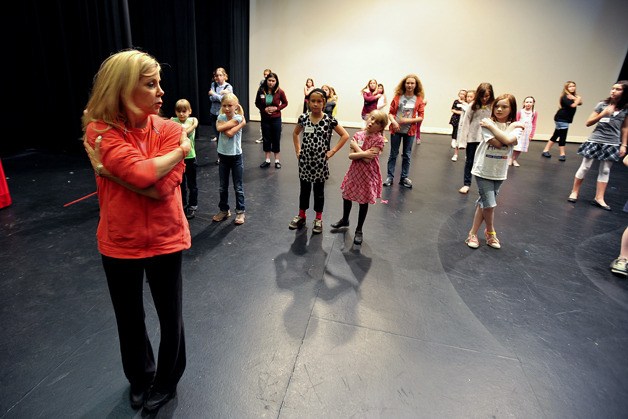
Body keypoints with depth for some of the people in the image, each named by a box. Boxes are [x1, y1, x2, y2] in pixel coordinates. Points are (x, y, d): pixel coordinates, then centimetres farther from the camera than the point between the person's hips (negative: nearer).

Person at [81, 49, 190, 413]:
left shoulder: (170, 130, -9)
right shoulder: (99, 131, -11)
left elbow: (163, 187, -22)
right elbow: (142, 173, -29)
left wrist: (109, 170, -19)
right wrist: (180, 150, -17)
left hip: (165, 242, 0)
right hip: (119, 245, 1)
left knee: (171, 317, 14)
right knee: (129, 319, 21)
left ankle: (166, 382, 43)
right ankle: (140, 378, 51)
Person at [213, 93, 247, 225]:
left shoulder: (238, 118, -12)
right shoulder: (221, 117, 0)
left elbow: (230, 133, -25)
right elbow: (219, 128, -21)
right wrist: (240, 123, -19)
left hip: (236, 156, -4)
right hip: (223, 156, 4)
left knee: (238, 187, 6)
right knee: (223, 187, 14)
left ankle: (240, 212, 18)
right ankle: (224, 210, 29)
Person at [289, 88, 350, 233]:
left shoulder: (329, 120, -10)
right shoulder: (303, 118, -2)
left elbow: (345, 135, -5)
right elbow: (295, 133, 16)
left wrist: (332, 151, -9)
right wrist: (297, 150, 6)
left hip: (320, 161, -2)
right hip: (304, 160, 2)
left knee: (319, 191, 10)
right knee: (304, 189, 15)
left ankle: (318, 219, 25)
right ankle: (301, 216, 31)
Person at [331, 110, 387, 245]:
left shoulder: (378, 139, -17)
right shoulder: (358, 135, -3)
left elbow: (368, 159, -25)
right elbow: (351, 155, -9)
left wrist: (356, 146, -15)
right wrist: (363, 154, -25)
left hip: (367, 175, -5)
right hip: (354, 172, 5)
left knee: (363, 202, 8)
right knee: (346, 196, 19)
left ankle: (359, 230, 26)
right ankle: (345, 220, 46)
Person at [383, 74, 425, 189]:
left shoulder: (419, 99, -1)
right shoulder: (398, 97, -1)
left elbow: (421, 117, -2)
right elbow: (390, 113, 0)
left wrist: (408, 120, -16)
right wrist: (393, 121, -19)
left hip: (410, 131, 1)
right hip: (396, 130, 0)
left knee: (407, 155, 8)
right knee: (393, 154, 7)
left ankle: (404, 177, 19)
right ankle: (390, 176, 15)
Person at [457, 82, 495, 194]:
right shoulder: (473, 106, -3)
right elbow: (465, 123, -4)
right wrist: (462, 141, -9)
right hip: (472, 138, 1)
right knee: (469, 161, 11)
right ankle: (466, 184, 22)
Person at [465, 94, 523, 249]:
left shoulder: (516, 126, 0)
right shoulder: (487, 123, -9)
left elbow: (508, 140, -22)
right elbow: (498, 143, -20)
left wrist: (492, 126, -16)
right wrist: (511, 126, -12)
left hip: (499, 172, 3)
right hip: (483, 170, -3)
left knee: (484, 203, 11)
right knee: (490, 204, -6)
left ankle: (473, 233, 23)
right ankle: (490, 232, 21)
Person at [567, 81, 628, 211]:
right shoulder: (602, 104, -2)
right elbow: (588, 123, -1)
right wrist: (602, 114, -15)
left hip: (612, 144, 1)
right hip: (595, 141, -1)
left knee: (605, 171, 5)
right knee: (585, 167, 3)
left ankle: (599, 198, 11)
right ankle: (574, 192, 15)